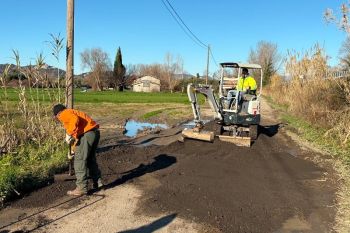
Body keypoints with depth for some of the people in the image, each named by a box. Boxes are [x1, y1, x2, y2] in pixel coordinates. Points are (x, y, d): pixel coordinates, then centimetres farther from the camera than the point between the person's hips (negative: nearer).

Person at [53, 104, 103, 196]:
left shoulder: (64, 114, 3)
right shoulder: (72, 112, 30)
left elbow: (75, 120, -20)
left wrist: (69, 134, -14)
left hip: (86, 133, -9)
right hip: (95, 132, 9)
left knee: (79, 161, -1)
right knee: (91, 159, 22)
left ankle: (81, 188, 2)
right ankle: (97, 182, 29)